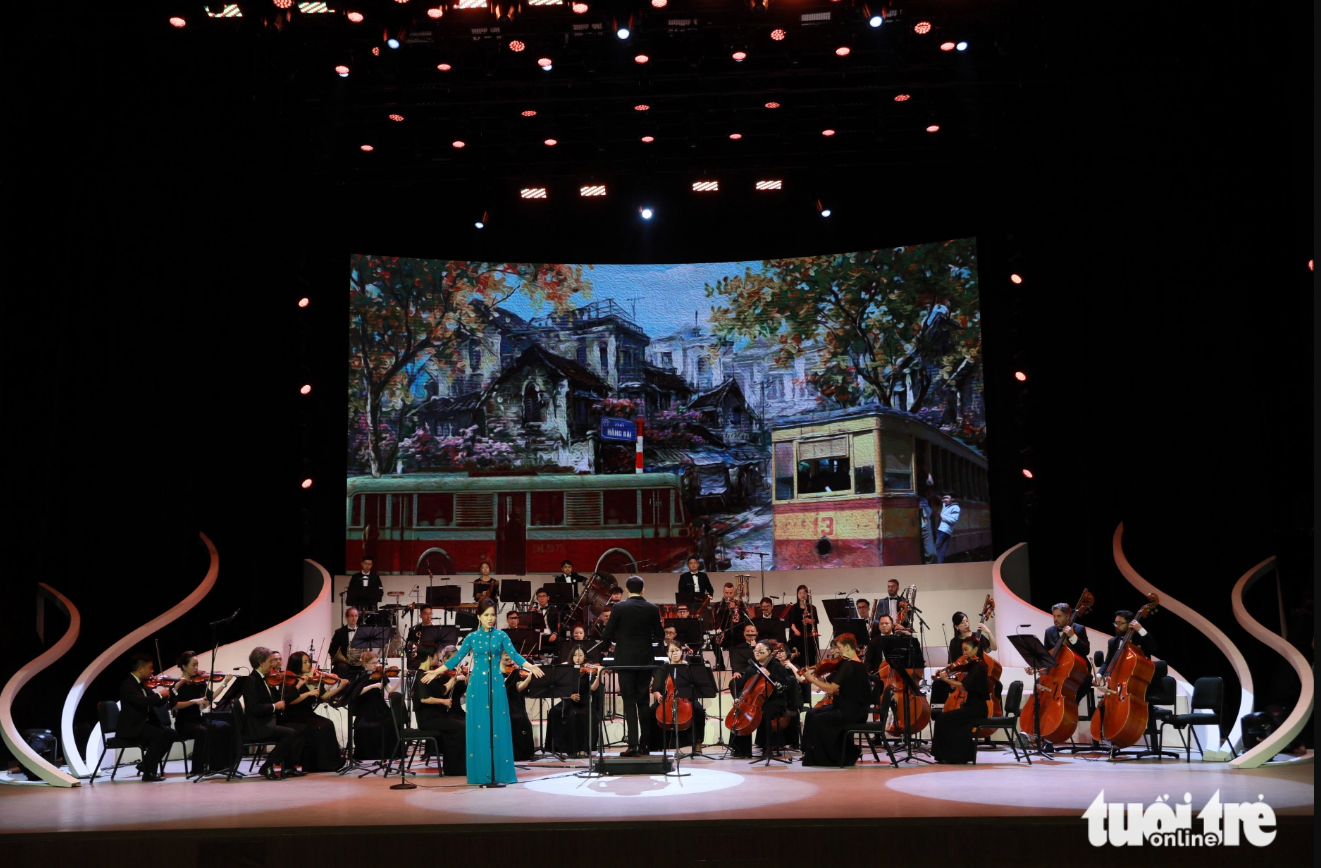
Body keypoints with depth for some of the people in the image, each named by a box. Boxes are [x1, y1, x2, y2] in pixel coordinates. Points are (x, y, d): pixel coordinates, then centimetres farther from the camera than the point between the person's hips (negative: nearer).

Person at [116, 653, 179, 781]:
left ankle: (146, 764, 4)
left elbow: (159, 703, 16)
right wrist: (160, 694, -18)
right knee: (159, 734, -28)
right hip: (130, 727, -9)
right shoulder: (127, 685, -15)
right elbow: (142, 701, -33)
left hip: (144, 723, 9)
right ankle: (149, 773, -20)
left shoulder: (142, 684, 15)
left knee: (172, 734, -4)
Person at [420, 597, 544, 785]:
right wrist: (436, 672, 7)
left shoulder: (501, 635, 2)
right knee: (478, 728, 1)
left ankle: (500, 772, 2)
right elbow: (457, 658, 9)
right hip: (477, 685, 1)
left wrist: (530, 666, -24)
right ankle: (481, 773, 6)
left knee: (498, 727, -2)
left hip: (496, 684, -1)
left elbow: (514, 655, -7)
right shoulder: (471, 637, 4)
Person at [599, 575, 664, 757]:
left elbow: (606, 635, -7)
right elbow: (660, 635, 6)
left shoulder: (619, 608, -8)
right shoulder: (652, 609, 0)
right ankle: (645, 744, 13)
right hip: (645, 660, 3)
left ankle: (633, 744, -8)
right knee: (643, 701, 11)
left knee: (629, 702, -1)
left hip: (625, 660, -3)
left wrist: (617, 640, 14)